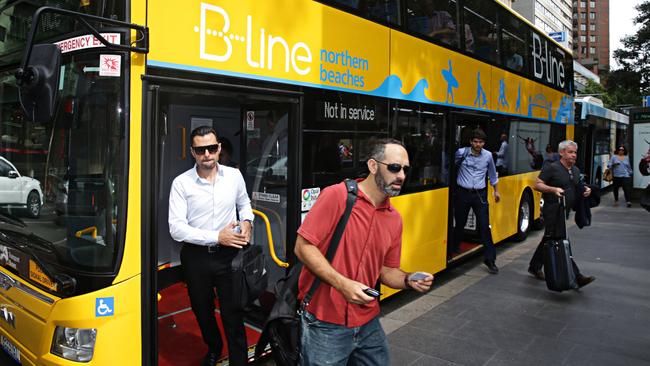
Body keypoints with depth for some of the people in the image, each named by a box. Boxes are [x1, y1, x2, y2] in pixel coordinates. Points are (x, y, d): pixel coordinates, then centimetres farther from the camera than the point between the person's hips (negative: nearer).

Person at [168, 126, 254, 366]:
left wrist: (247, 221, -3)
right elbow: (176, 228, -15)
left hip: (228, 255, 0)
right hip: (196, 256, 0)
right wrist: (216, 237, -20)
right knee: (202, 311, 20)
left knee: (233, 314, 0)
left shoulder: (234, 175, -1)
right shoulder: (181, 183, -9)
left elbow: (244, 203, 19)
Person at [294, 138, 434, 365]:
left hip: (369, 324, 6)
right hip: (326, 325, -6)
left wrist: (408, 280, -6)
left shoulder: (395, 219, 4)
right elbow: (303, 247, -15)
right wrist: (343, 284, -21)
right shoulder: (337, 195, -15)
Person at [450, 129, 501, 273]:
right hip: (463, 193, -1)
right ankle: (453, 249, 34)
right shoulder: (461, 153, -7)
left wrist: (496, 190, 23)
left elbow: (492, 173, 17)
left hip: (480, 194, 1)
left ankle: (490, 259, 4)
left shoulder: (488, 155, 0)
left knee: (485, 226, -4)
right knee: (460, 224, 11)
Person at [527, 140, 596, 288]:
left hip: (564, 211, 9)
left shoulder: (576, 170, 14)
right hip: (552, 211, -8)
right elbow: (537, 185, -11)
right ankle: (576, 277, -7)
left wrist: (585, 189, 4)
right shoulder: (551, 168, -10)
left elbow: (577, 188, 25)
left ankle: (534, 267, 29)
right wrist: (554, 189, -25)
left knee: (549, 240, 16)